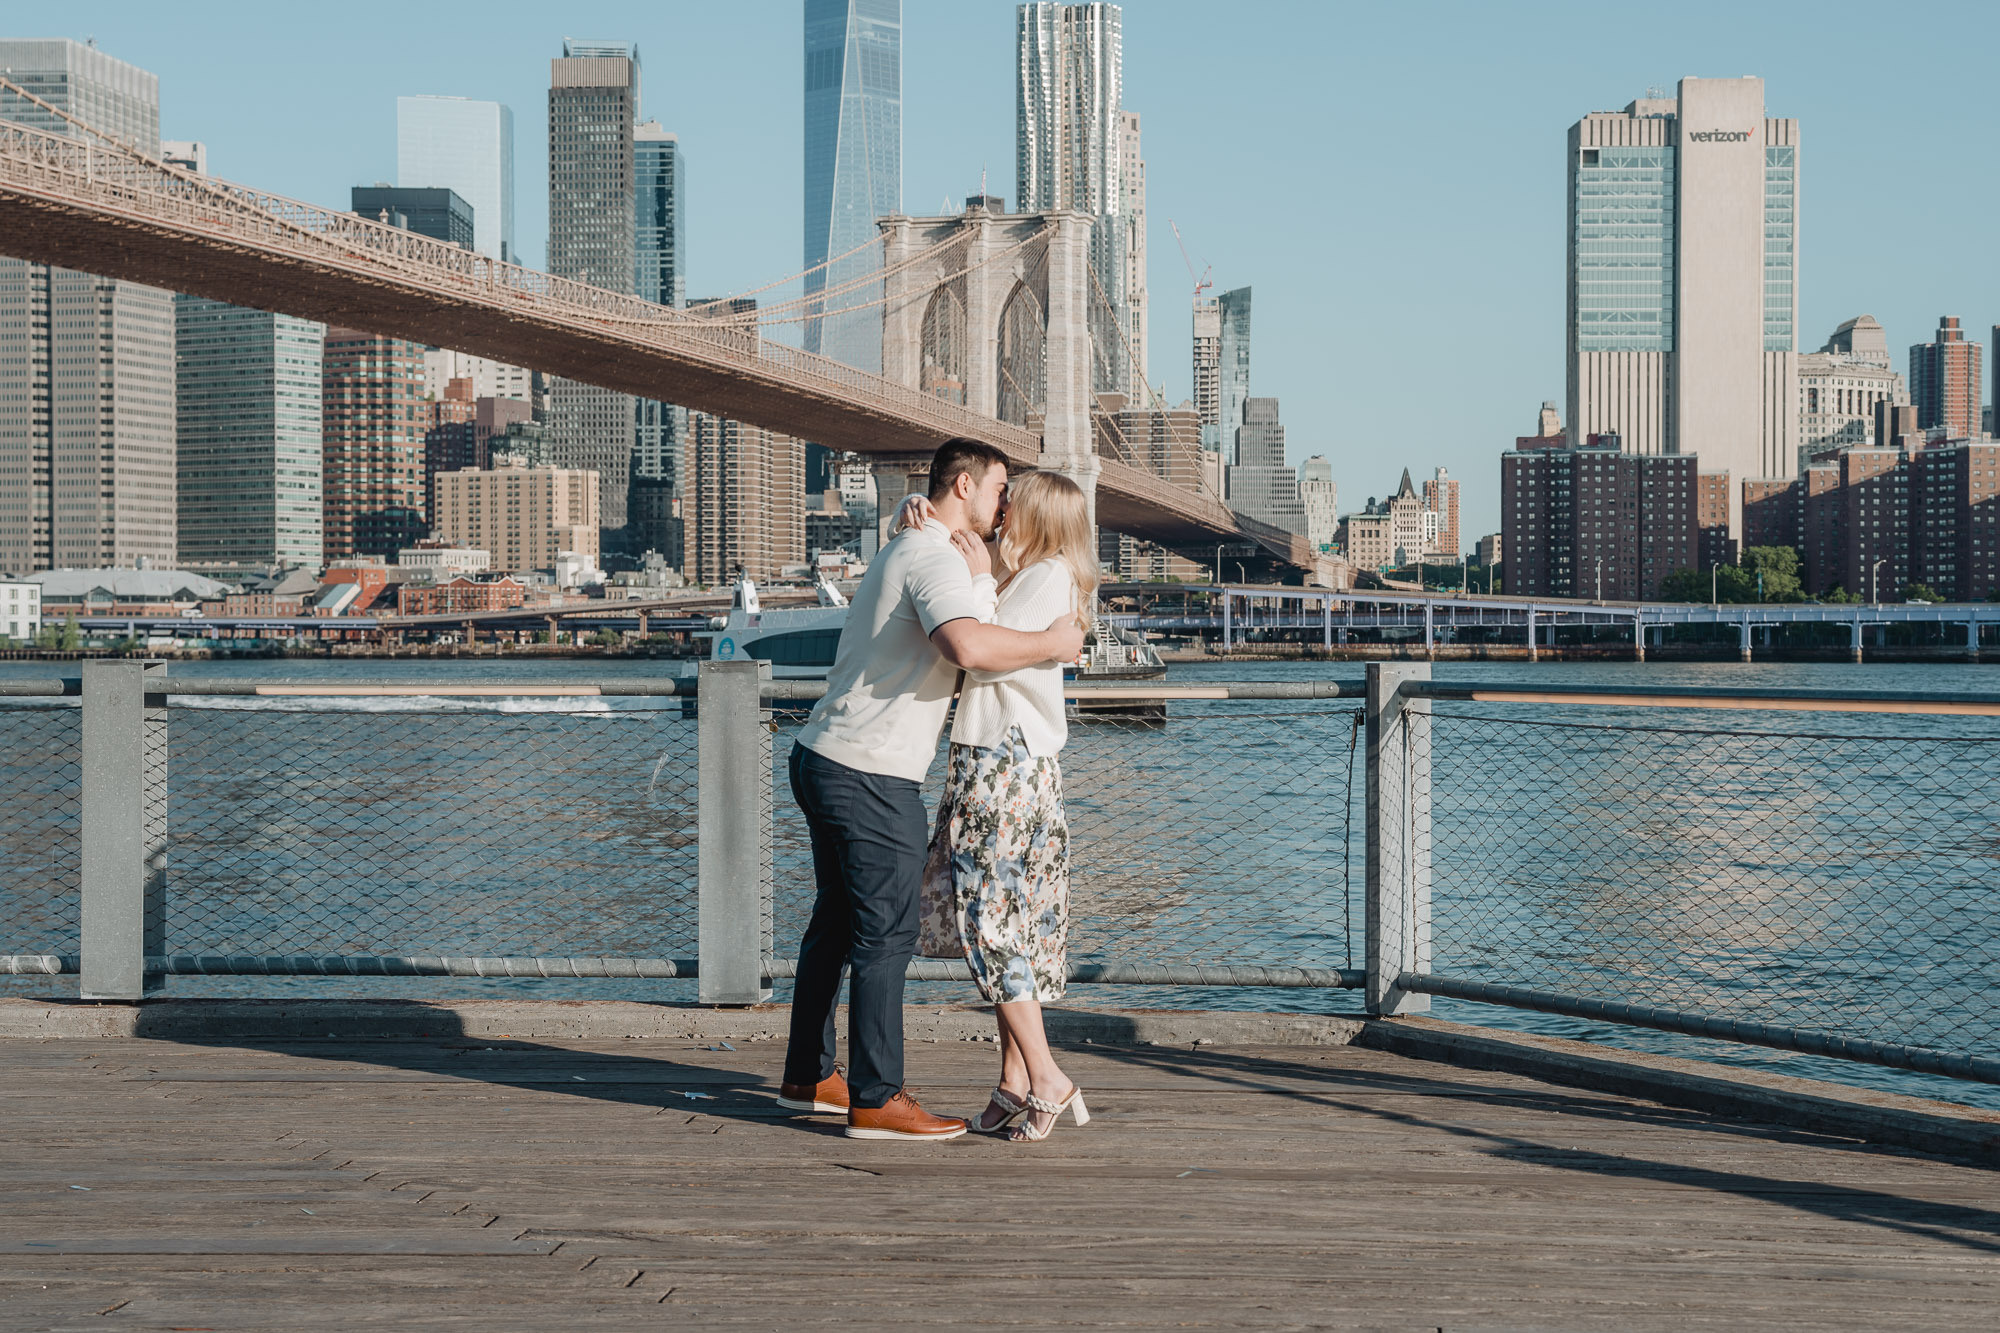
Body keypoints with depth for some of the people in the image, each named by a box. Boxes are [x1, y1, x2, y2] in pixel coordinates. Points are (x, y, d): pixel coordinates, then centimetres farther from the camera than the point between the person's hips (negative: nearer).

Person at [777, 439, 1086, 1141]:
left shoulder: (906, 550, 20)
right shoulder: (935, 558, -15)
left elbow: (962, 641, 15)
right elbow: (968, 646, -35)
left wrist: (981, 572, 2)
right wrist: (1051, 643, -20)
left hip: (824, 760, 11)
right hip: (871, 775, -11)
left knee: (836, 925, 18)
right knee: (886, 934, -6)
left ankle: (809, 1077, 27)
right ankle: (876, 1101, -3)